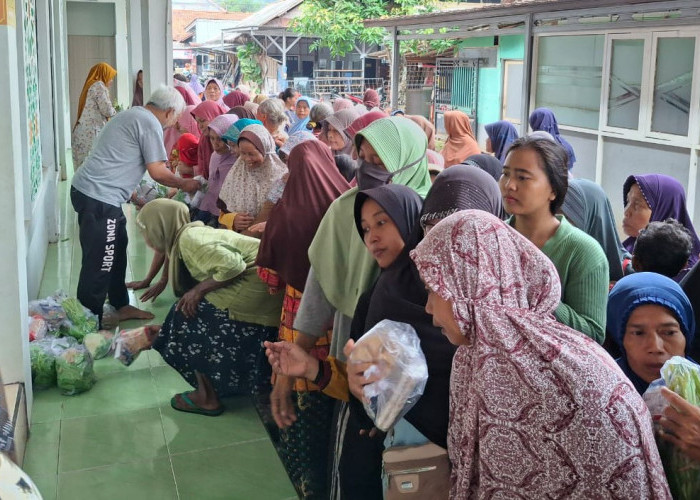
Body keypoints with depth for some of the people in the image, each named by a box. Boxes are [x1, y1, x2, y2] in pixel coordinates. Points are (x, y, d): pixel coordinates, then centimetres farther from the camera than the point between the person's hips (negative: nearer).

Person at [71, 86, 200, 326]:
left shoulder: (131, 115, 20)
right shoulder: (150, 123, -10)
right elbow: (157, 172, -11)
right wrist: (184, 184, 5)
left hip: (86, 189, 11)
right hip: (100, 198, -11)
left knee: (117, 249, 19)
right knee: (100, 262, -5)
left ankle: (121, 306, 30)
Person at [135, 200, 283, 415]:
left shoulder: (189, 238, -13)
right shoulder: (194, 234, 18)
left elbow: (232, 266, -25)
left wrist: (200, 289, -11)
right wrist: (160, 332, 29)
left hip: (256, 283, -9)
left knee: (192, 323, 1)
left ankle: (208, 398, 11)